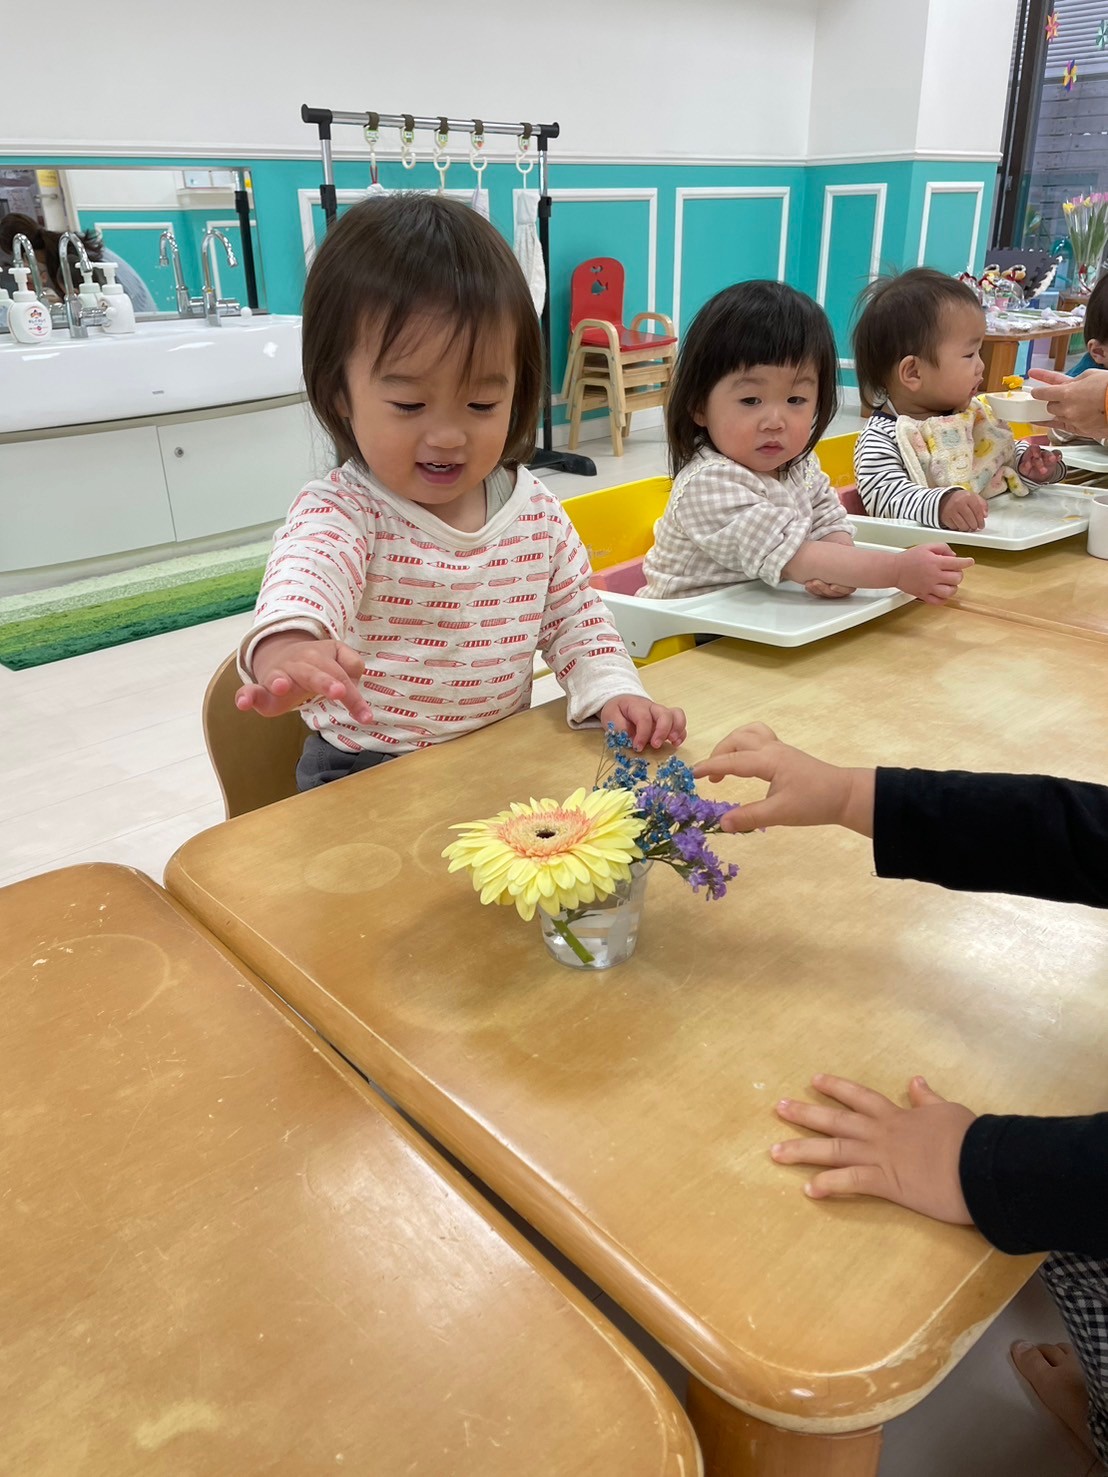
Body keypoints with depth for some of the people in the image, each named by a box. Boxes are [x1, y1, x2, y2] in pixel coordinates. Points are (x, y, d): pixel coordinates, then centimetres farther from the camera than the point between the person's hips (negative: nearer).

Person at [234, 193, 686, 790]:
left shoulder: (538, 514, 0)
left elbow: (576, 623, 11)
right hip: (366, 775, -4)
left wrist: (614, 694, -10)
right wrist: (287, 650, -61)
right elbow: (304, 577, -37)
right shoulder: (339, 513, -14)